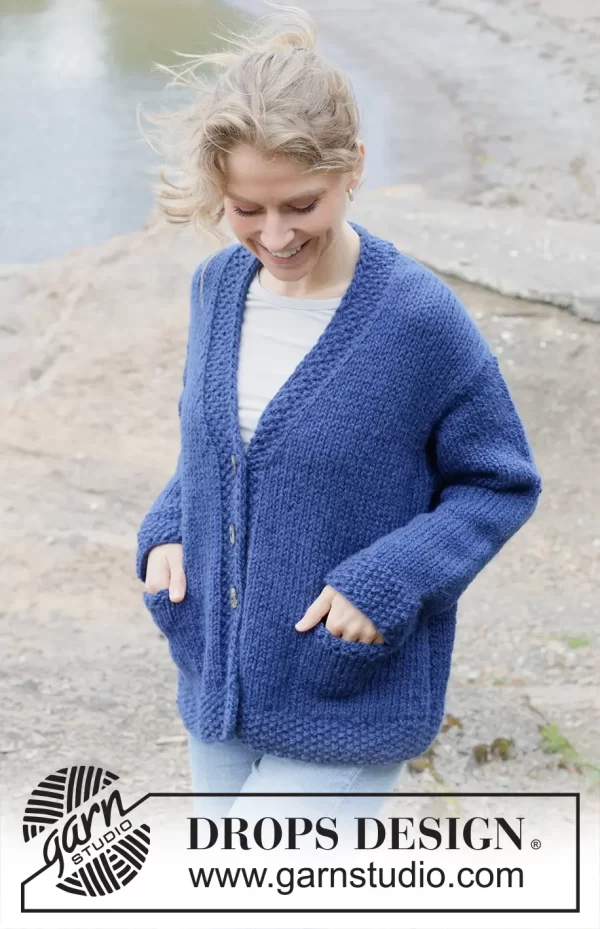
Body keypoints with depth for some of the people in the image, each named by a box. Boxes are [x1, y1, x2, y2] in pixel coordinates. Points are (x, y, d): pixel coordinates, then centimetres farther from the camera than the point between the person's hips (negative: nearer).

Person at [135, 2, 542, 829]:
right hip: (219, 693, 6)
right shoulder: (219, 287, -3)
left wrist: (388, 581, -22)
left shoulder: (419, 318, -20)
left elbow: (502, 484, -9)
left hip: (350, 708, -6)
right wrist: (166, 532, -5)